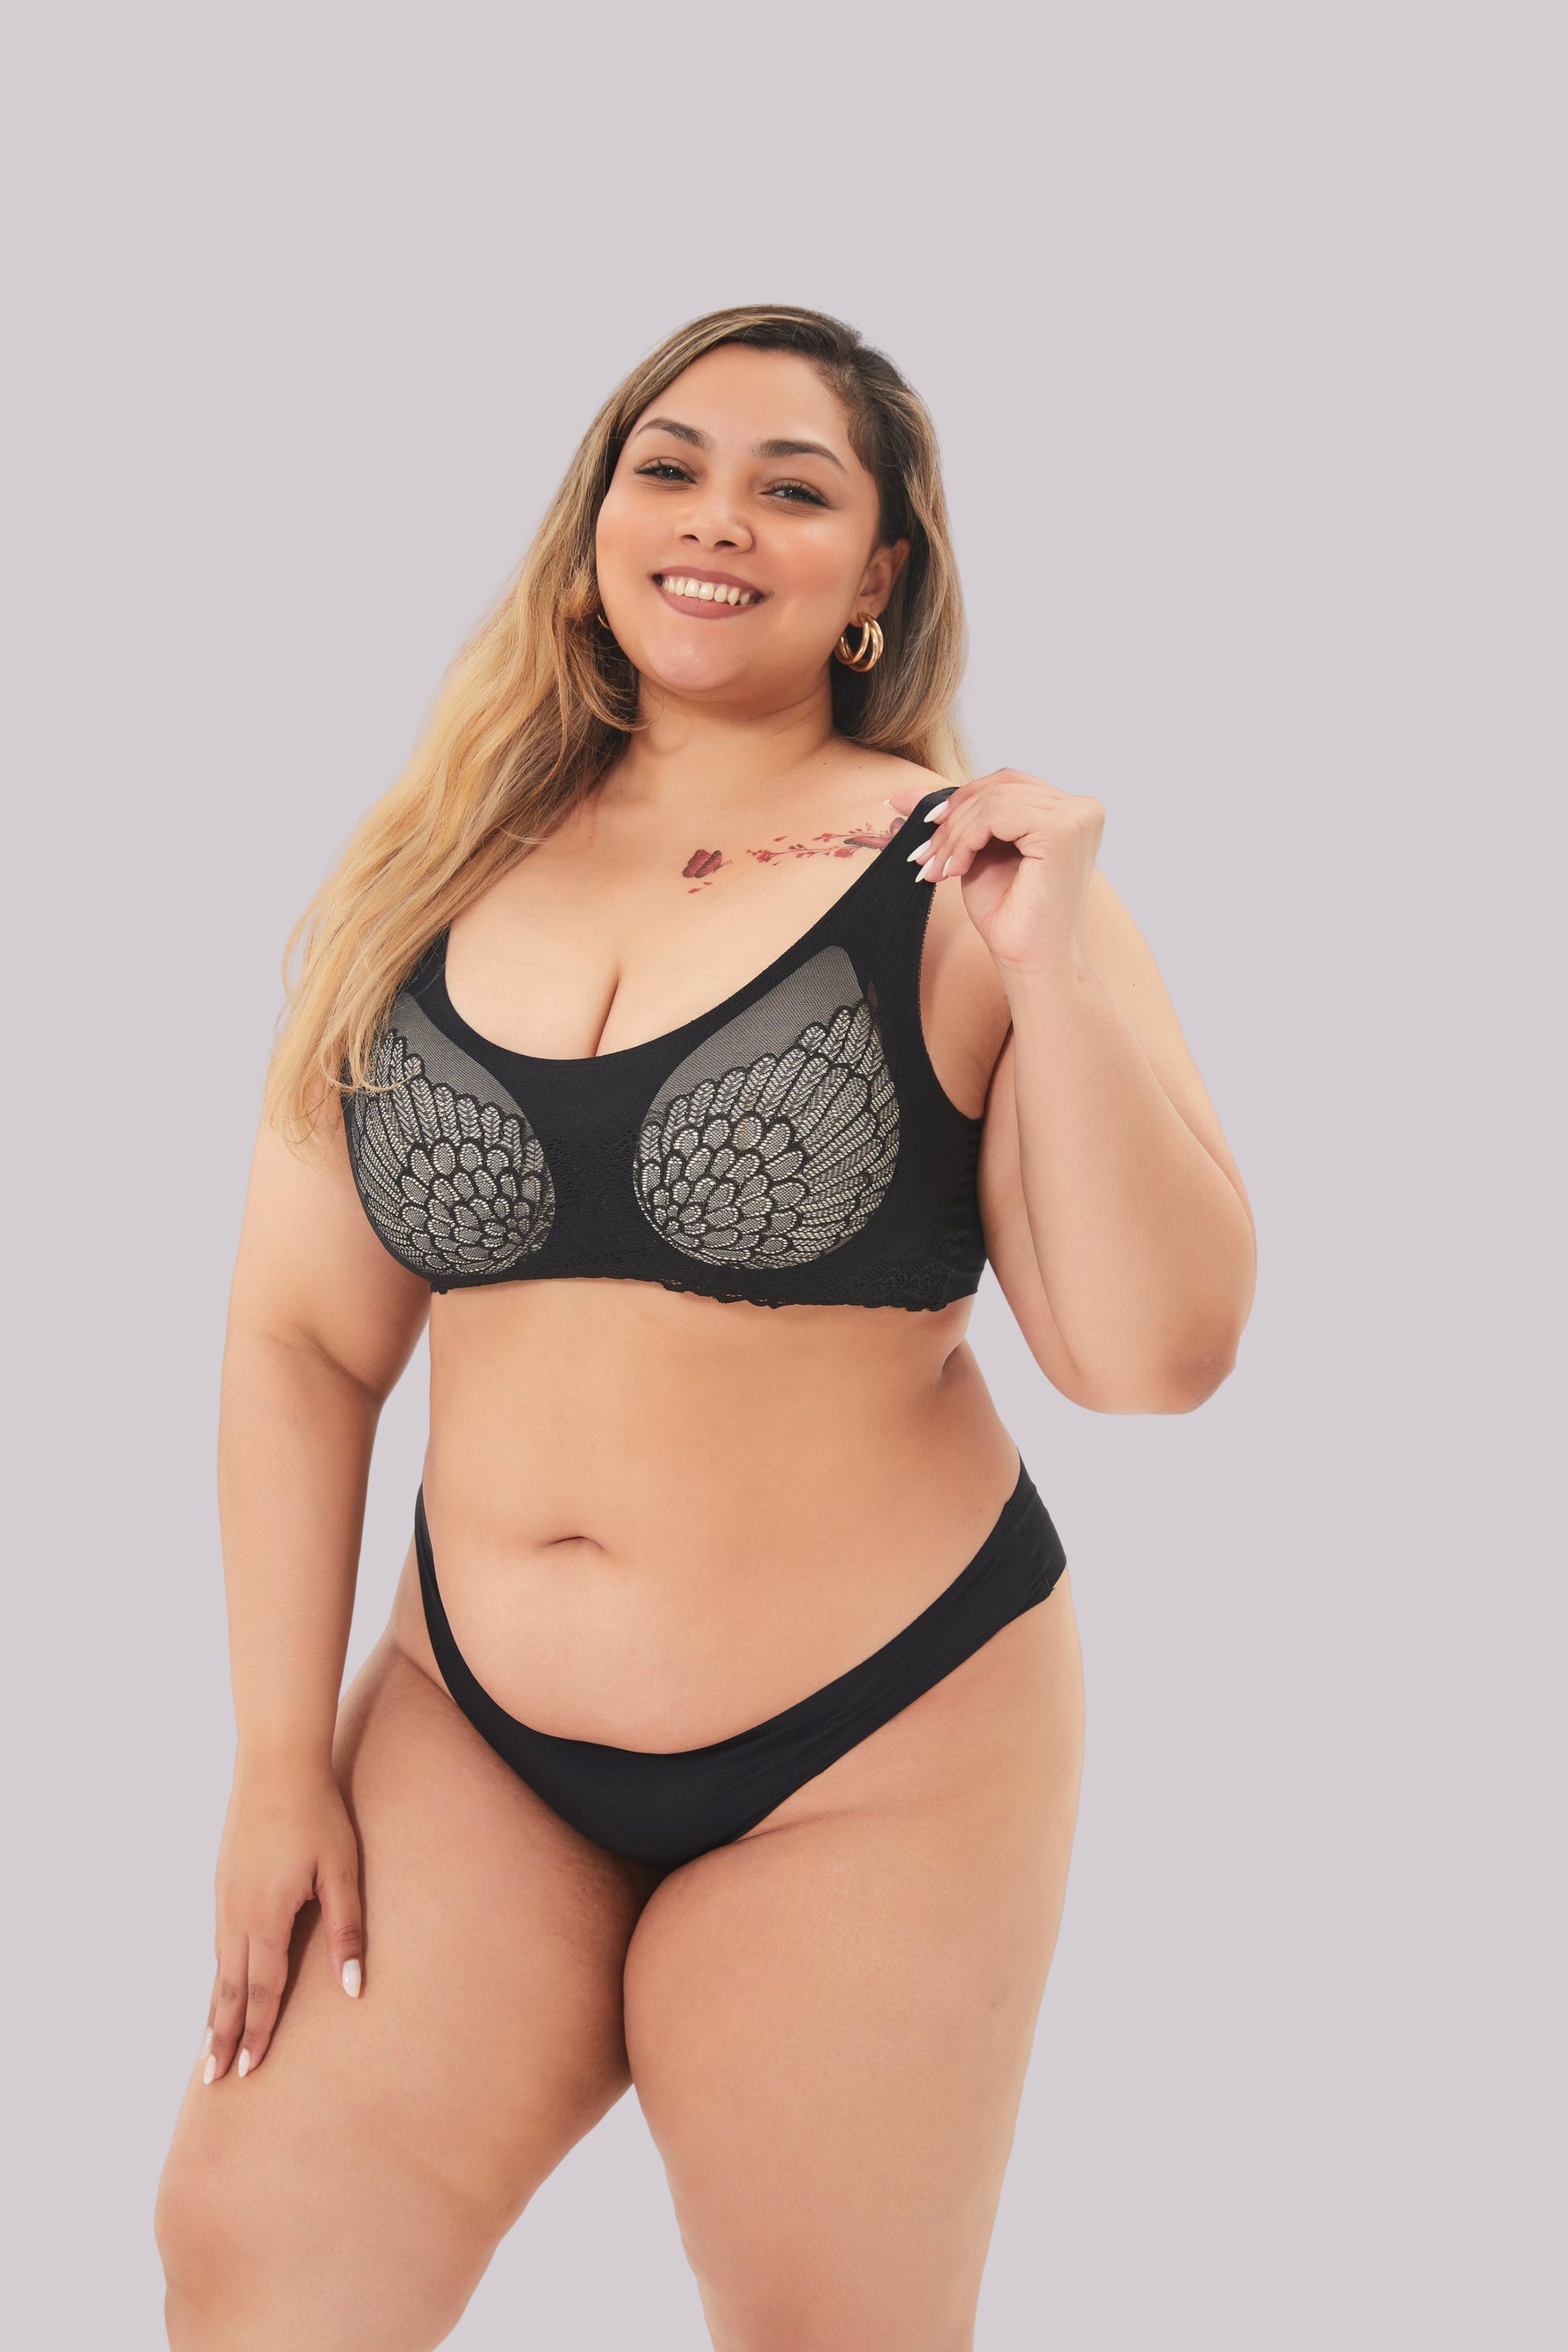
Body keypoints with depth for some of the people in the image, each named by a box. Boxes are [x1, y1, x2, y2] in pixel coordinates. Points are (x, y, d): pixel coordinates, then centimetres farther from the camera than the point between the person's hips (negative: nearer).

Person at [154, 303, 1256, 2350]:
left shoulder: (961, 878, -6)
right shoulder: (439, 874, 3)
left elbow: (1157, 1352, -11)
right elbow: (305, 1337, 4)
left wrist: (1056, 968, -20)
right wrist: (284, 1761, 3)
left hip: (869, 1755, -3)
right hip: (472, 1725, 3)